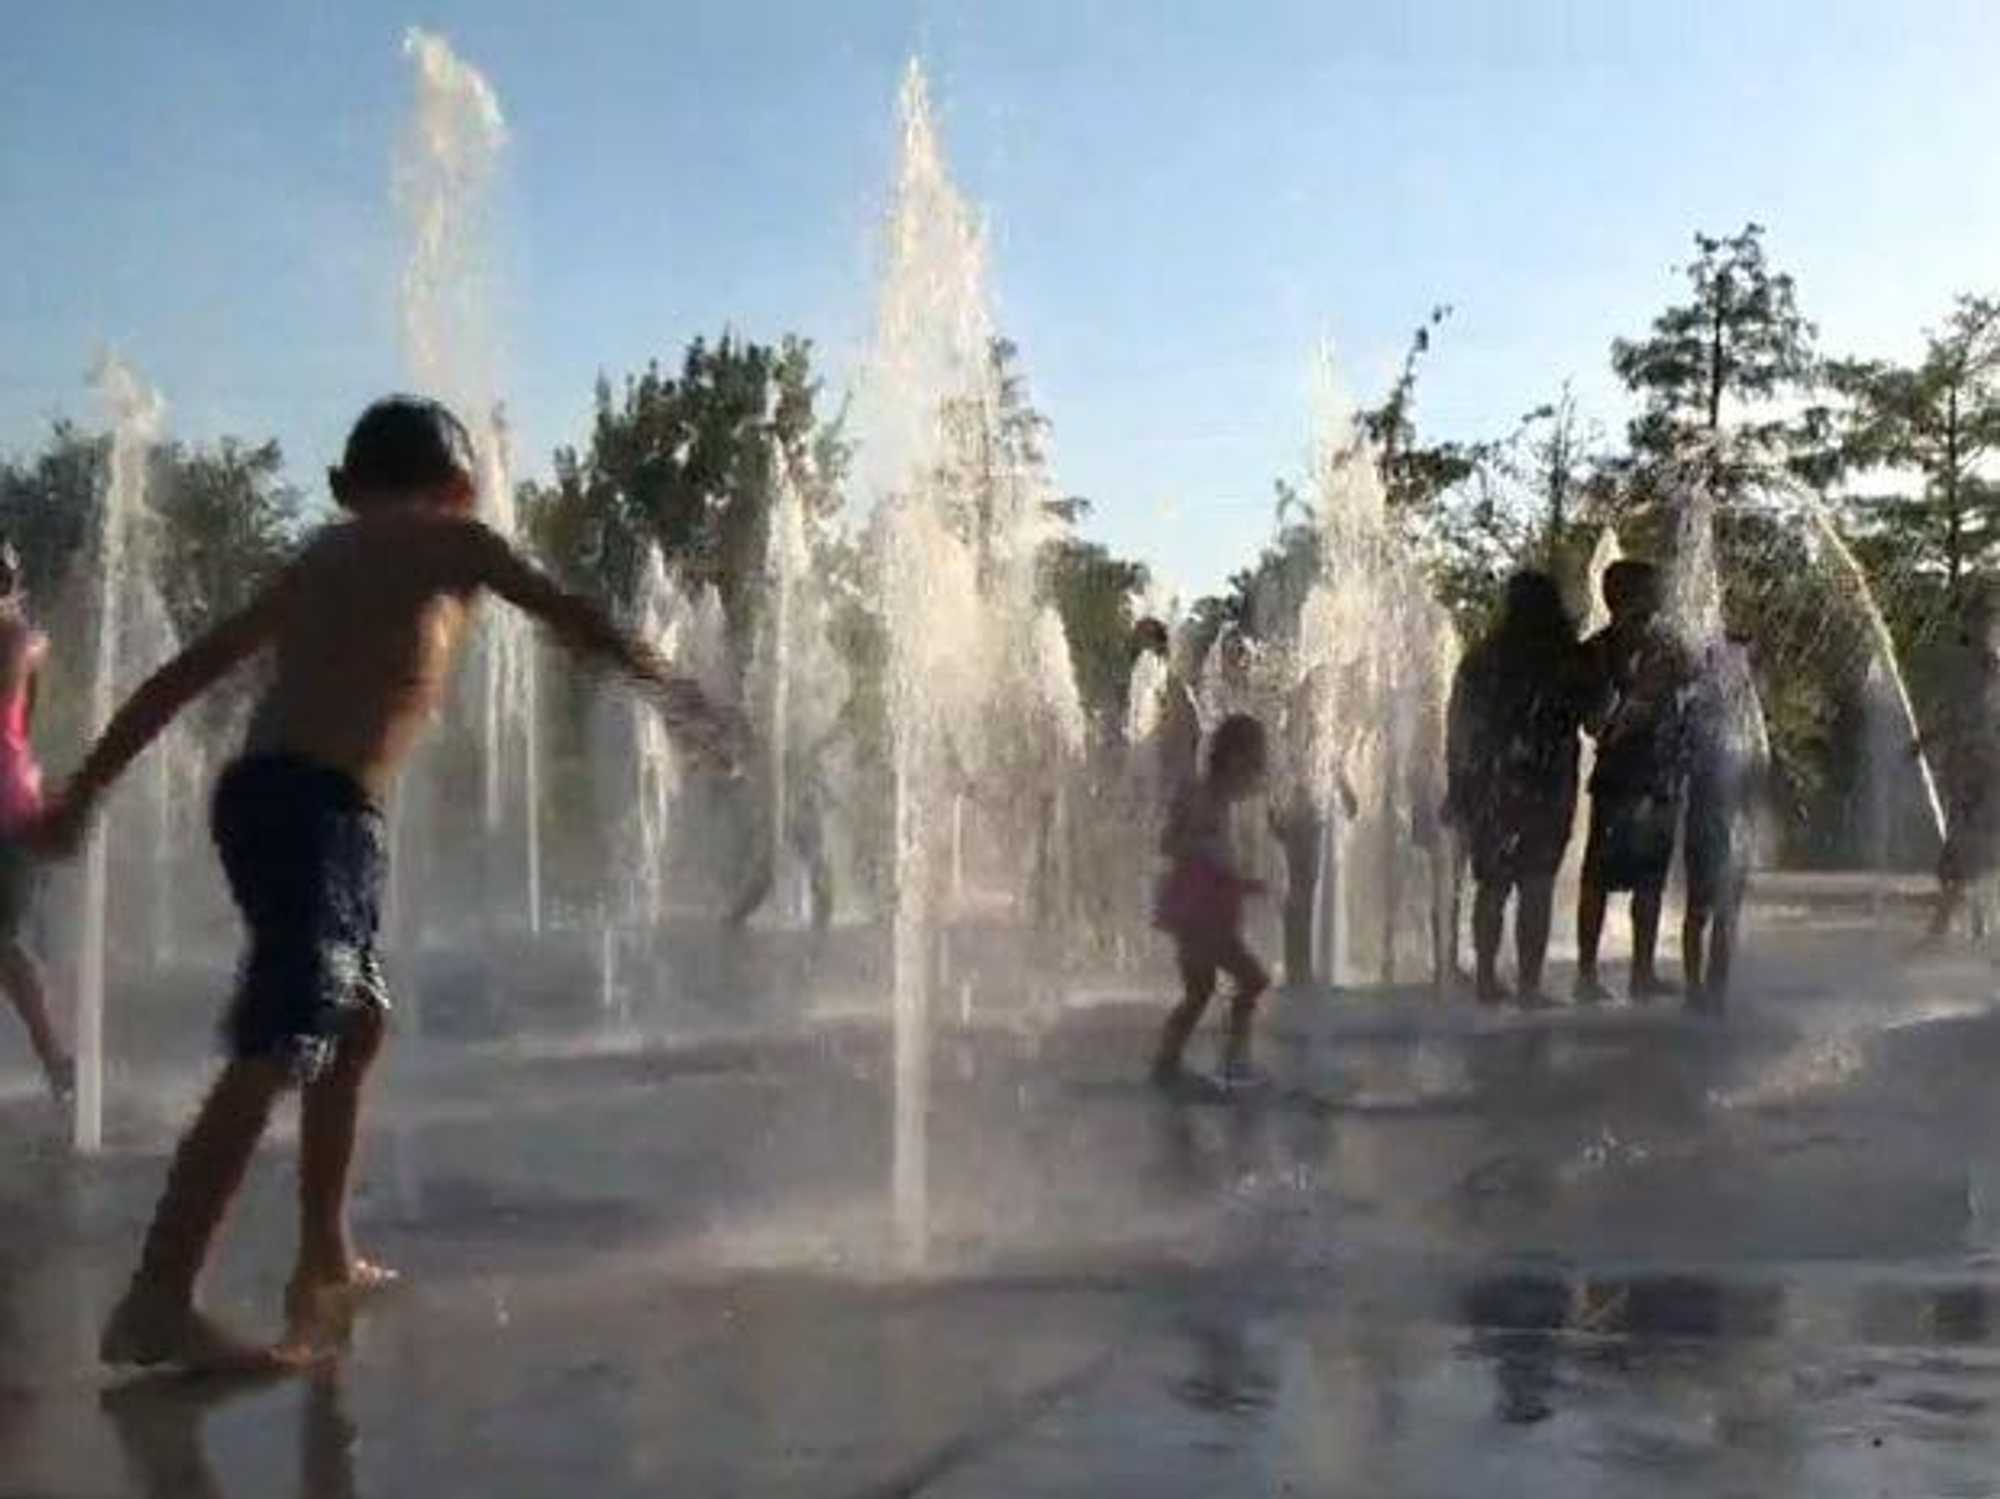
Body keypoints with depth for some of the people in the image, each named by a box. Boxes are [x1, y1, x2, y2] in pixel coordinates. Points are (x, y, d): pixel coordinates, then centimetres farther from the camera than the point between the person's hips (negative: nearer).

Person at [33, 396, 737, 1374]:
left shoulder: (321, 557, 24)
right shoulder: (449, 539, 7)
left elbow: (182, 674, 22)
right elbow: (576, 622, 4)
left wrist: (83, 792, 24)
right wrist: (676, 692, 18)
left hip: (266, 795, 8)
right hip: (314, 810, -8)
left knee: (358, 1021, 22)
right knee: (274, 1056, -15)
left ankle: (326, 1262, 28)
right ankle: (156, 1306, -22)